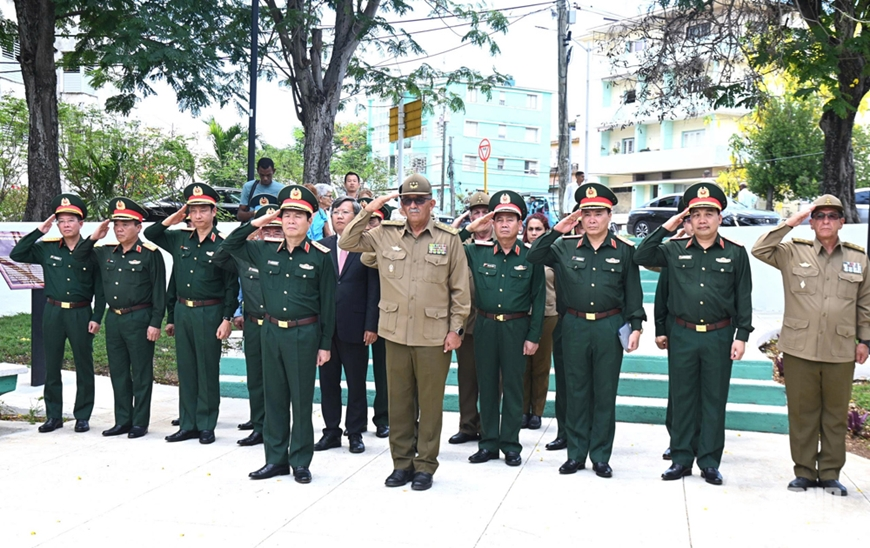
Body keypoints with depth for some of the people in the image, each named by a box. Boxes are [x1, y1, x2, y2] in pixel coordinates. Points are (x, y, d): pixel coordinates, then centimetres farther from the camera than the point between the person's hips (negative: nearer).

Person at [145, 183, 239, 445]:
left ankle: (206, 426, 14)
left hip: (209, 313, -5)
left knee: (208, 371, 3)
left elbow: (232, 286, -7)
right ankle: (188, 425, 20)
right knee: (186, 370, 11)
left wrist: (227, 319, -12)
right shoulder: (179, 239, 7)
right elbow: (149, 233, 18)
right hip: (182, 311, 5)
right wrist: (172, 219, 3)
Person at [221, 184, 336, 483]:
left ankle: (301, 462, 15)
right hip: (271, 332, 4)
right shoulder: (266, 251, 6)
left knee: (302, 399, 4)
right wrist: (256, 223, 4)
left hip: (304, 334, -4)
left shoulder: (320, 256, -5)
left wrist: (325, 344, -5)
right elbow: (230, 245, 17)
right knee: (274, 397, 11)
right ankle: (276, 459, 22)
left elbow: (328, 303, -4)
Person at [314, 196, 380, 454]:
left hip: (355, 326, -3)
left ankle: (355, 433, 19)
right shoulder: (322, 246, 7)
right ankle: (331, 431, 22)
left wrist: (371, 326, -10)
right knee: (328, 380, 10)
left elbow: (374, 290, -5)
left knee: (356, 382, 7)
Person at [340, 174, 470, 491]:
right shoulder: (385, 234, 6)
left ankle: (425, 465, 19)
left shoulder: (448, 239, 0)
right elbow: (346, 242, 11)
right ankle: (402, 463, 24)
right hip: (396, 333, 2)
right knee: (398, 401, 10)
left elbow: (460, 289, 2)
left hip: (434, 335, -2)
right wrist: (367, 211, 1)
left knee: (430, 403, 5)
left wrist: (456, 329, -2)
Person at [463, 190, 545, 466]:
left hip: (516, 327, -2)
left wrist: (533, 336, -4)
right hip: (485, 326, 2)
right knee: (487, 386, 9)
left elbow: (538, 298, 0)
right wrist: (468, 229, -4)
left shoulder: (530, 256, -2)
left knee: (513, 387, 5)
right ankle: (488, 443, 20)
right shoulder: (477, 252, 2)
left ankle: (511, 445, 17)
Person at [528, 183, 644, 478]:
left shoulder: (624, 250, 2)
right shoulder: (566, 247, 4)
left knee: (605, 393, 6)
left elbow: (633, 291, 4)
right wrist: (556, 230, -8)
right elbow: (533, 256, 0)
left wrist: (635, 327, -2)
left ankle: (600, 456, 17)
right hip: (574, 326, 1)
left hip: (609, 328, -1)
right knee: (576, 392, 8)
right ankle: (576, 454, 19)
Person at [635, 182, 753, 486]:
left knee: (714, 400, 7)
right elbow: (641, 256, -2)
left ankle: (710, 462, 17)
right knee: (682, 398, 8)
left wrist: (741, 335, -3)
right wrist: (665, 228, -5)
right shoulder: (675, 250, 4)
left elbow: (743, 297, 3)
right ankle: (681, 458, 18)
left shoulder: (735, 253, 2)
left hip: (719, 336, -1)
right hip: (682, 334, 1)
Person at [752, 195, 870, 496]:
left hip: (840, 352, 2)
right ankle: (804, 471, 19)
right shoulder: (793, 253, 2)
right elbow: (759, 250, -12)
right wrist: (791, 221, -12)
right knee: (802, 413, 7)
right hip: (799, 349, -1)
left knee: (836, 414, 9)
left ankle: (830, 473, 21)